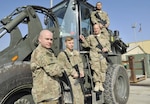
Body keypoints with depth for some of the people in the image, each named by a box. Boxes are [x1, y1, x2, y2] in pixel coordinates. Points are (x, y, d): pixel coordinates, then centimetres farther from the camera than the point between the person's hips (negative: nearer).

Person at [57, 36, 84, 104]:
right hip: (70, 78, -6)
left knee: (81, 97, 12)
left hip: (78, 78, 6)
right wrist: (72, 73, -13)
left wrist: (81, 71, 3)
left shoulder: (76, 53, 12)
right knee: (76, 97, -10)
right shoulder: (62, 54, -7)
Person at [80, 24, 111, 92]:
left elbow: (108, 45, 19)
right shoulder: (90, 37, 17)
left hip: (103, 55, 3)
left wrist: (106, 48, -1)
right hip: (94, 55, -2)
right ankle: (97, 84, -5)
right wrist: (83, 40, -5)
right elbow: (86, 45, 12)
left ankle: (101, 84, 7)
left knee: (103, 70, -2)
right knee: (96, 70, -12)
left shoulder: (104, 38, 23)